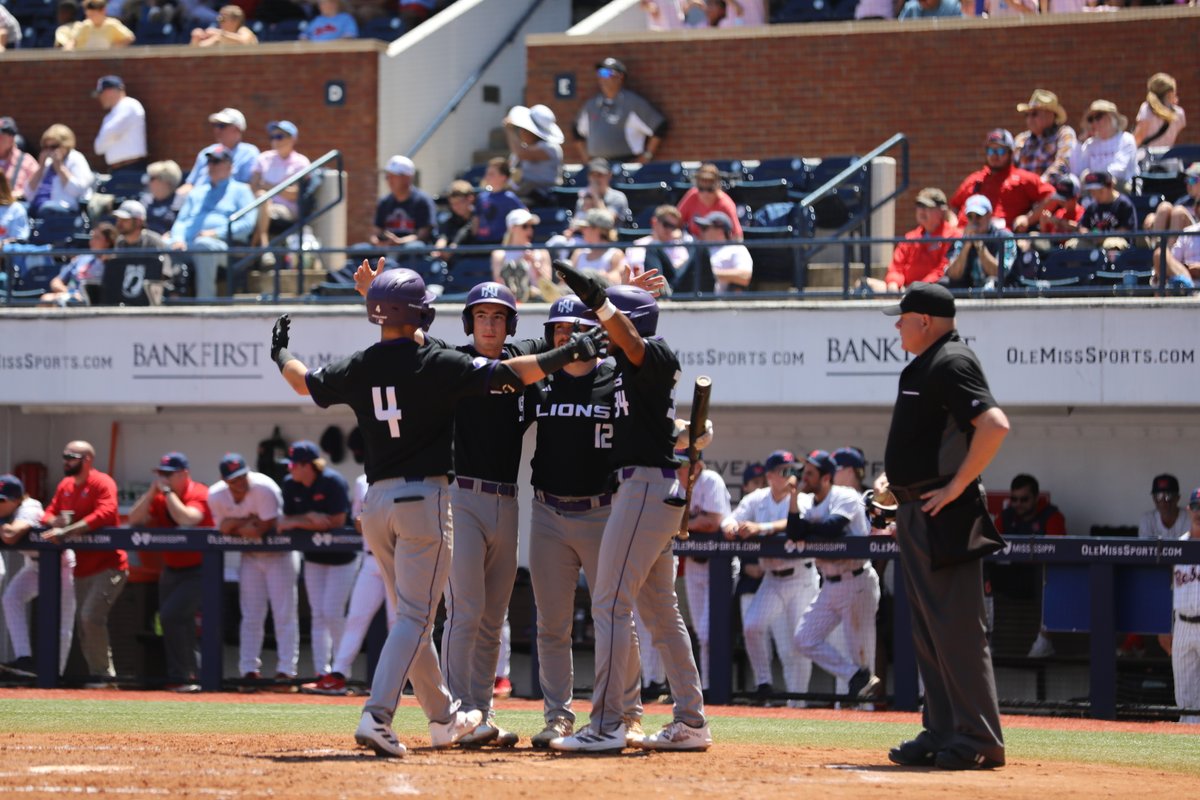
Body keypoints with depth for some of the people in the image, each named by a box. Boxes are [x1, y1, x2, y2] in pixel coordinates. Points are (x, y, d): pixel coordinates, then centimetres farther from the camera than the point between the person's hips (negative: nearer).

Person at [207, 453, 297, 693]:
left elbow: (266, 527, -25)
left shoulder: (264, 488, -26)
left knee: (284, 614, -7)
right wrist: (245, 524, -23)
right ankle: (249, 671, 9)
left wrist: (236, 525, -17)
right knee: (251, 616, 5)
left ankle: (286, 671, -6)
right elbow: (222, 529, -6)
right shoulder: (216, 495, -10)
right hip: (250, 556, 5)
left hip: (278, 554, -5)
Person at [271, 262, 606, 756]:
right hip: (424, 498, -5)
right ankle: (377, 716, -22)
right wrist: (565, 355, -6)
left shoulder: (358, 368, 4)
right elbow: (507, 375, -14)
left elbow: (306, 383, 22)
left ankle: (444, 718, 27)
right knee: (415, 616, -6)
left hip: (376, 501, 5)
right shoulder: (437, 364, -10)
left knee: (412, 613, 17)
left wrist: (282, 356, 42)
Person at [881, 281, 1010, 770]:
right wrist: (903, 494, 20)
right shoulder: (925, 366, 17)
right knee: (928, 632, 13)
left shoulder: (951, 364, -14)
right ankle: (942, 734, 18)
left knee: (957, 629, -10)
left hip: (944, 515, -11)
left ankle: (979, 741, -9)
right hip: (916, 518, 11)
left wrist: (956, 487, -23)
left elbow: (995, 424, -27)